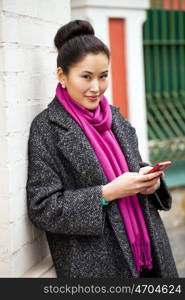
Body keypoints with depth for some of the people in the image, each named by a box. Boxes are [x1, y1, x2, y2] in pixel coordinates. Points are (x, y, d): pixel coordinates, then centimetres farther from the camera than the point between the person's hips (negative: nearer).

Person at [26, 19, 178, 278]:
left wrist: (148, 180, -4)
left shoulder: (114, 116, 7)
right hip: (95, 265, -6)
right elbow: (42, 208, -13)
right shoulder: (47, 128, -10)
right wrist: (108, 193, -20)